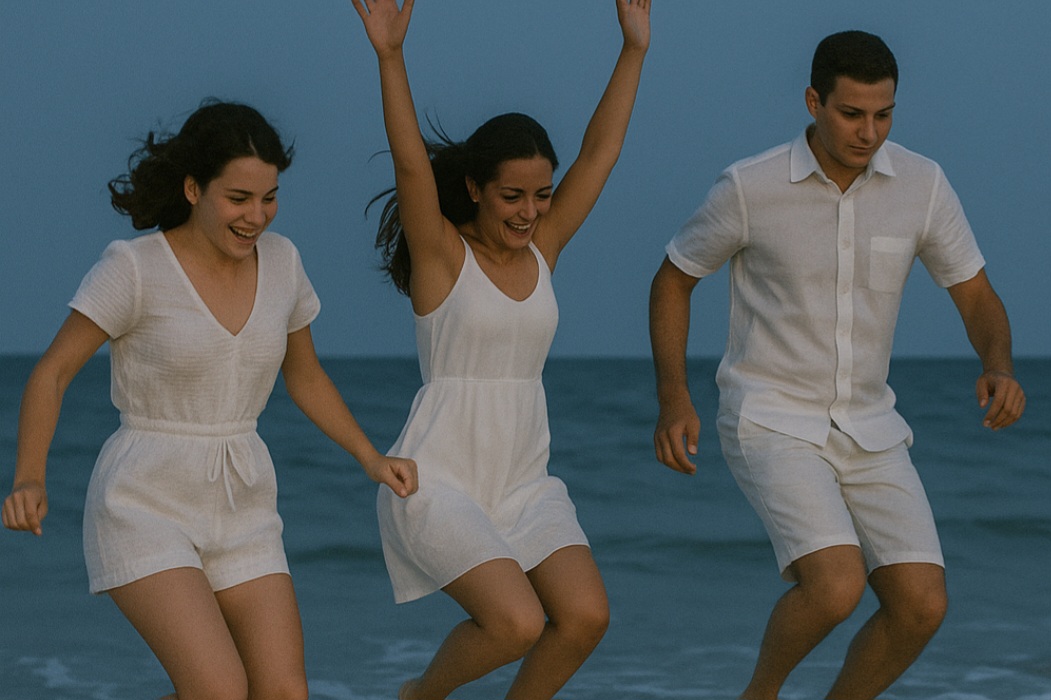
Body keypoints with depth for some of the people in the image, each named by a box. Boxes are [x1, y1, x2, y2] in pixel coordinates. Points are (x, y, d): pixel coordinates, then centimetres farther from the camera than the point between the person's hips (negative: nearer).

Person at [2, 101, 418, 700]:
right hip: (145, 509, -6)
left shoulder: (280, 261, 2)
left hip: (239, 515, 6)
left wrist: (373, 459, 5)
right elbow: (52, 373, -10)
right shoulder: (134, 267, -14)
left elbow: (305, 375, 17)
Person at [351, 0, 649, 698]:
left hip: (523, 481, 6)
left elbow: (601, 151, 3)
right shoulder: (441, 252, -7)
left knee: (585, 616, -13)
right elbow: (410, 162, -22)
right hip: (437, 479, -6)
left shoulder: (542, 248, 7)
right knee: (517, 624, -21)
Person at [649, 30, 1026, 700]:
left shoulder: (923, 183, -6)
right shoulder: (750, 187, -15)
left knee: (922, 607, -8)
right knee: (837, 589, -26)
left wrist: (1001, 371, -25)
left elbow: (980, 301, -1)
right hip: (771, 427, -4)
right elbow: (673, 279, 1)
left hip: (863, 431, 4)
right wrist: (674, 400, -11)